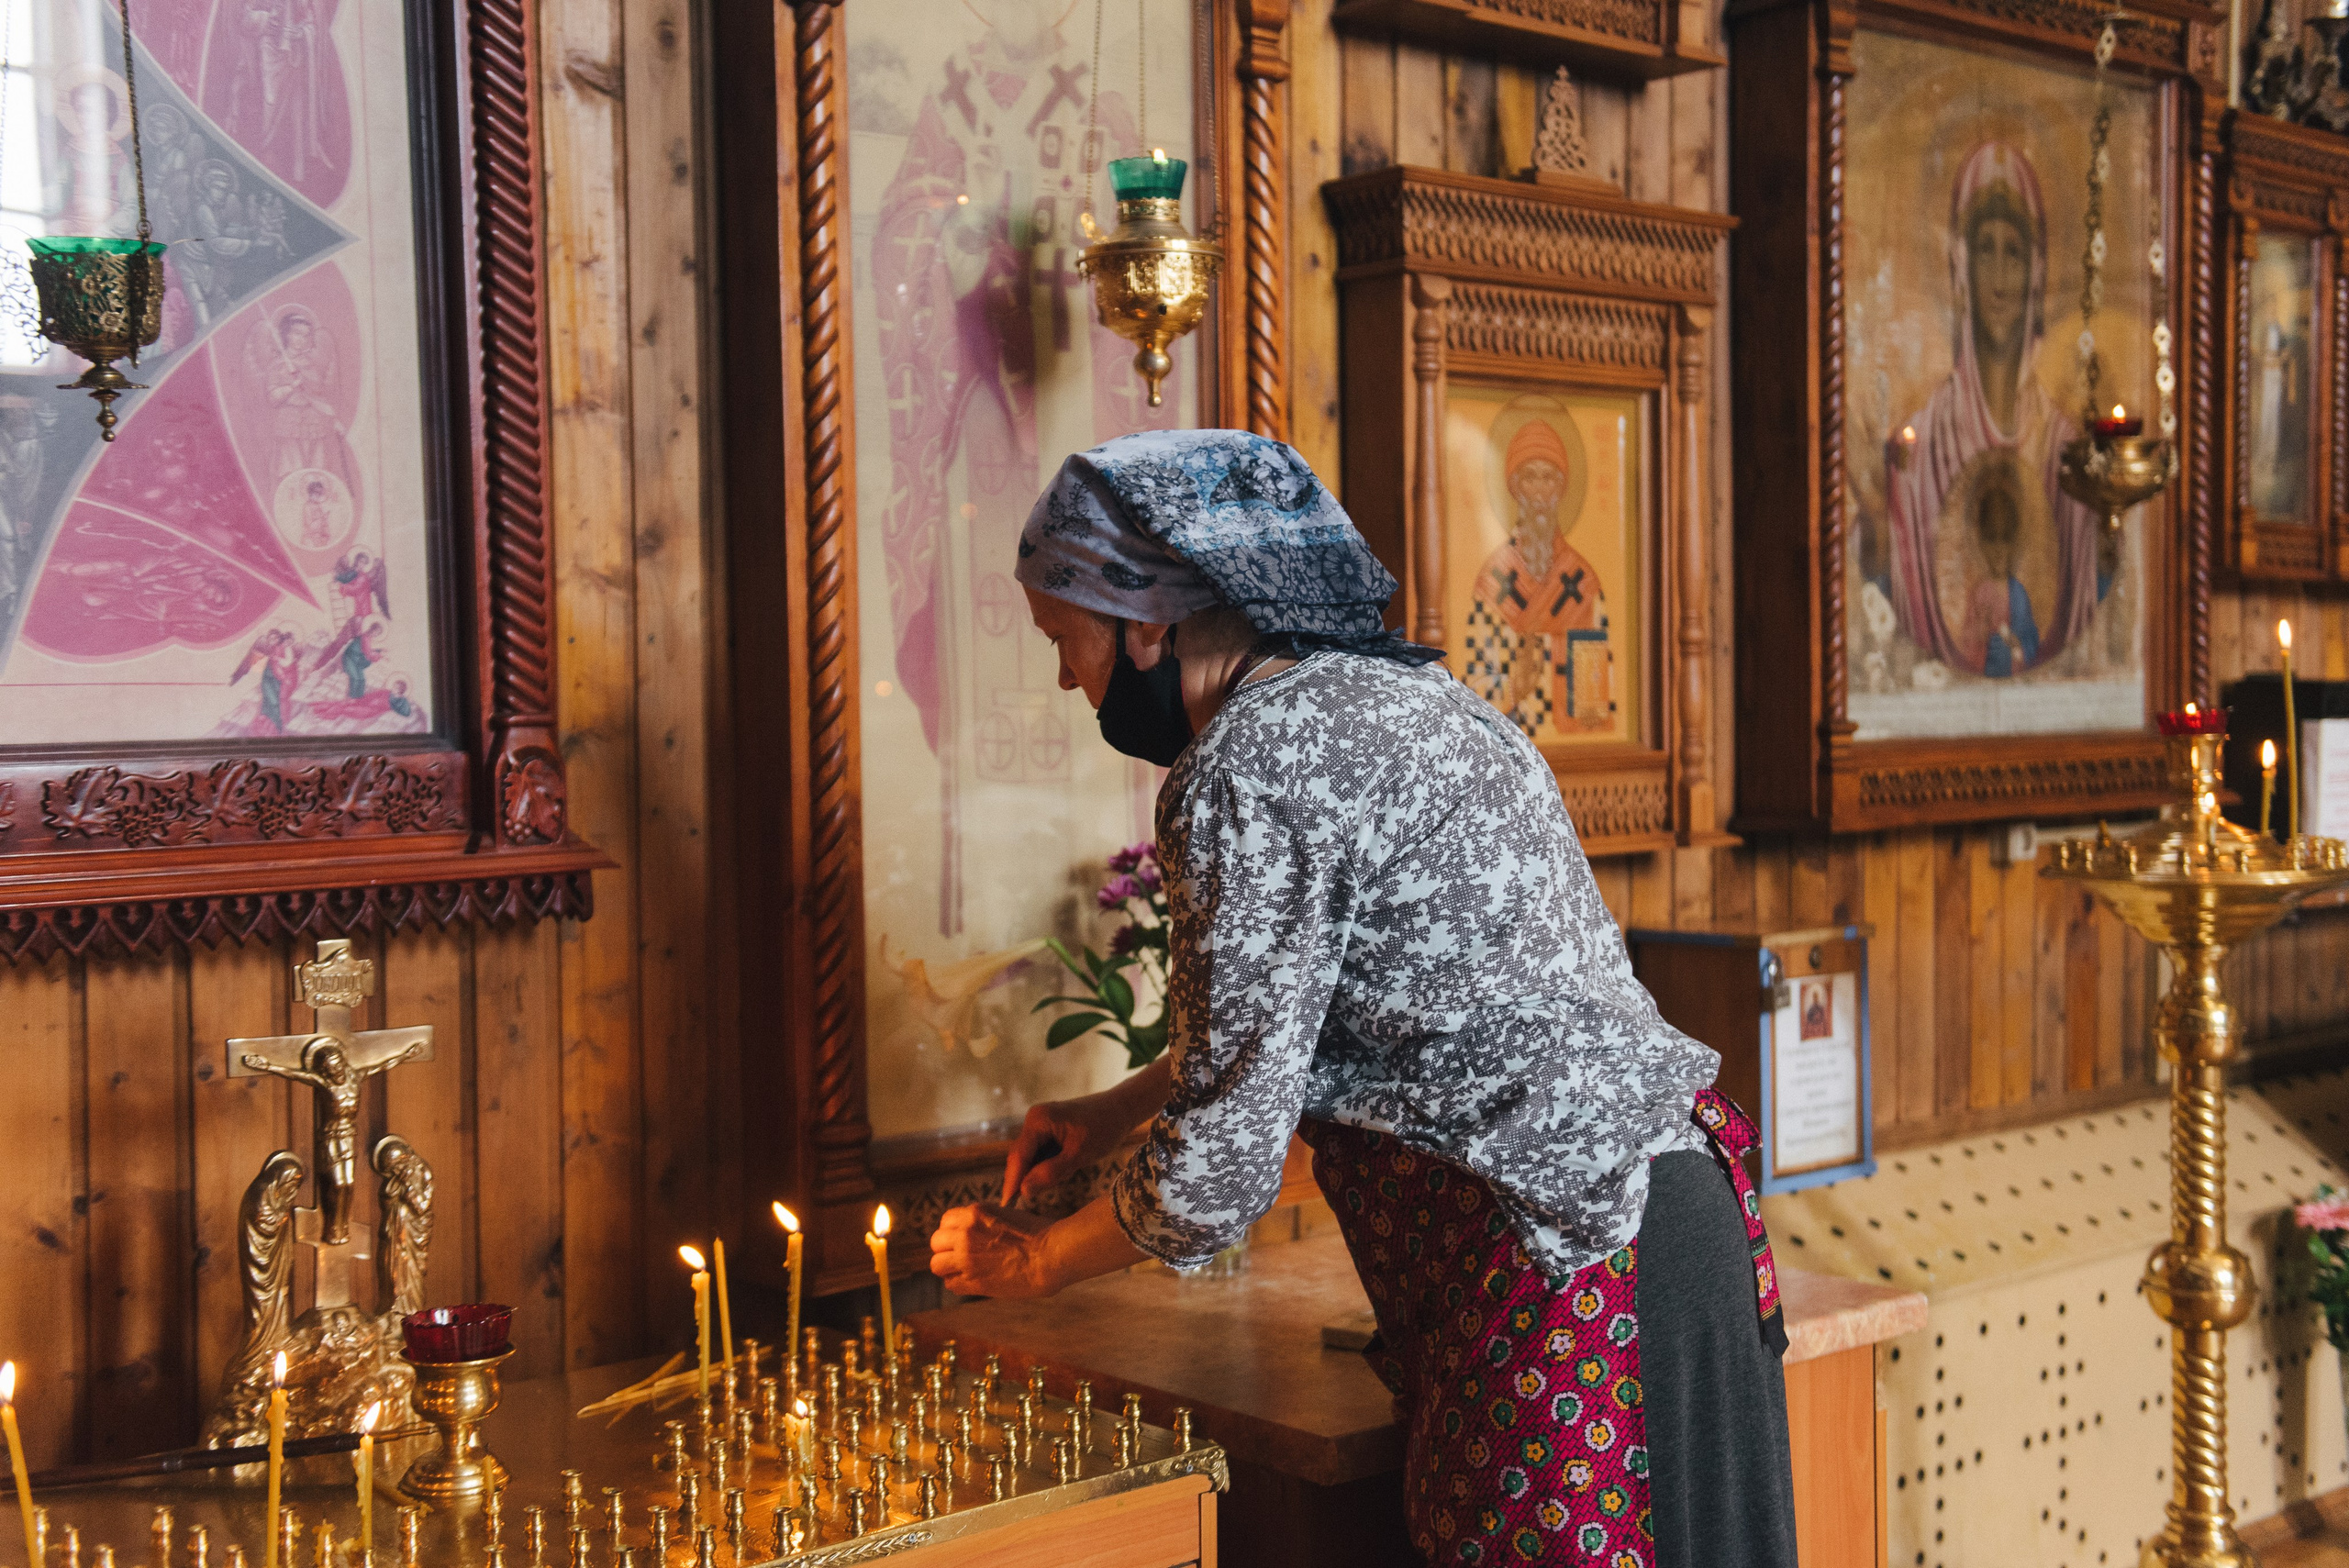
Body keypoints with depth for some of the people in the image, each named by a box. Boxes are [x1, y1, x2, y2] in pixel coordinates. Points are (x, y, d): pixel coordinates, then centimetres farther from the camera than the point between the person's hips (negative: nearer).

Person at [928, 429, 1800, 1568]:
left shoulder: (1246, 768, -16)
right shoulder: (1387, 690, 14)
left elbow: (1221, 1169, -13)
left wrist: (1031, 1262, 5)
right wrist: (1115, 1110, 29)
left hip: (1572, 1262, -10)